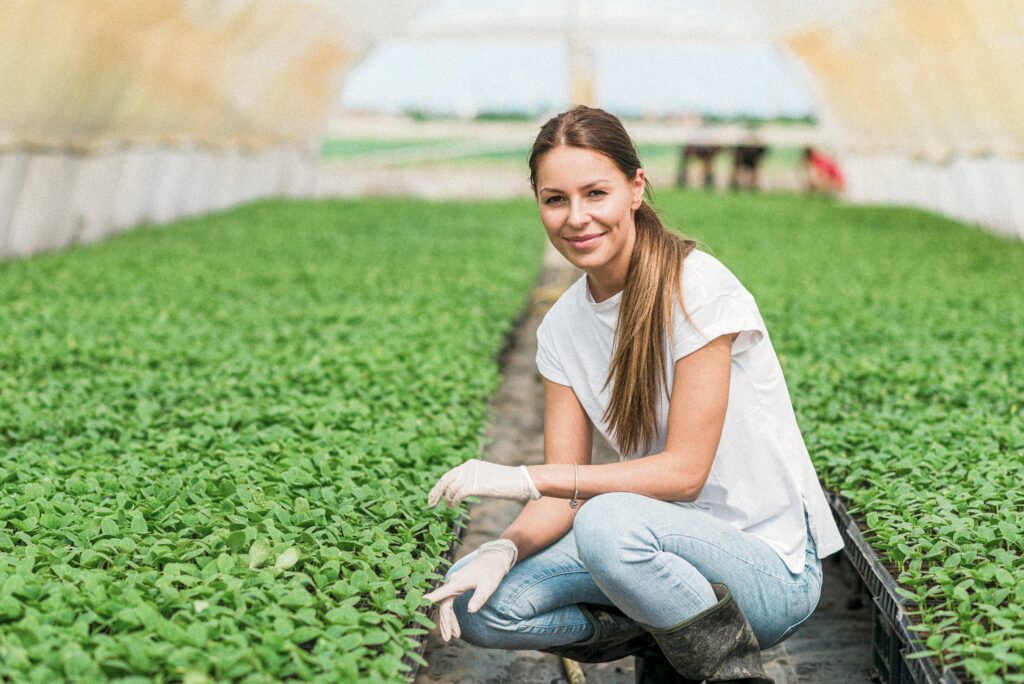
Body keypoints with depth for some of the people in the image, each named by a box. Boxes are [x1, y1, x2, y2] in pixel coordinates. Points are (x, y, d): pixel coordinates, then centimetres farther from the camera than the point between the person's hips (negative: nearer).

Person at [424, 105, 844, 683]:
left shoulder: (698, 288, -17)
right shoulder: (563, 327, 3)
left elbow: (684, 471, -20)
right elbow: (564, 494, 0)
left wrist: (527, 478, -24)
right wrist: (503, 549, -21)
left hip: (772, 570, -6)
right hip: (672, 541, 6)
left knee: (608, 520, -36)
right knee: (474, 599, -12)